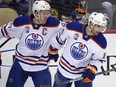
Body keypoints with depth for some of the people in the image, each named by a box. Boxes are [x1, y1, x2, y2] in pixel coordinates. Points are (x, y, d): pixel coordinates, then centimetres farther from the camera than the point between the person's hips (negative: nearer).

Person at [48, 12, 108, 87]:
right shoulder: (73, 28, -24)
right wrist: (52, 50, 12)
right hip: (64, 69, 1)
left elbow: (99, 59, -8)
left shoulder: (101, 42, -24)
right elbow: (60, 38, -3)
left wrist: (92, 70, -25)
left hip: (84, 73, -1)